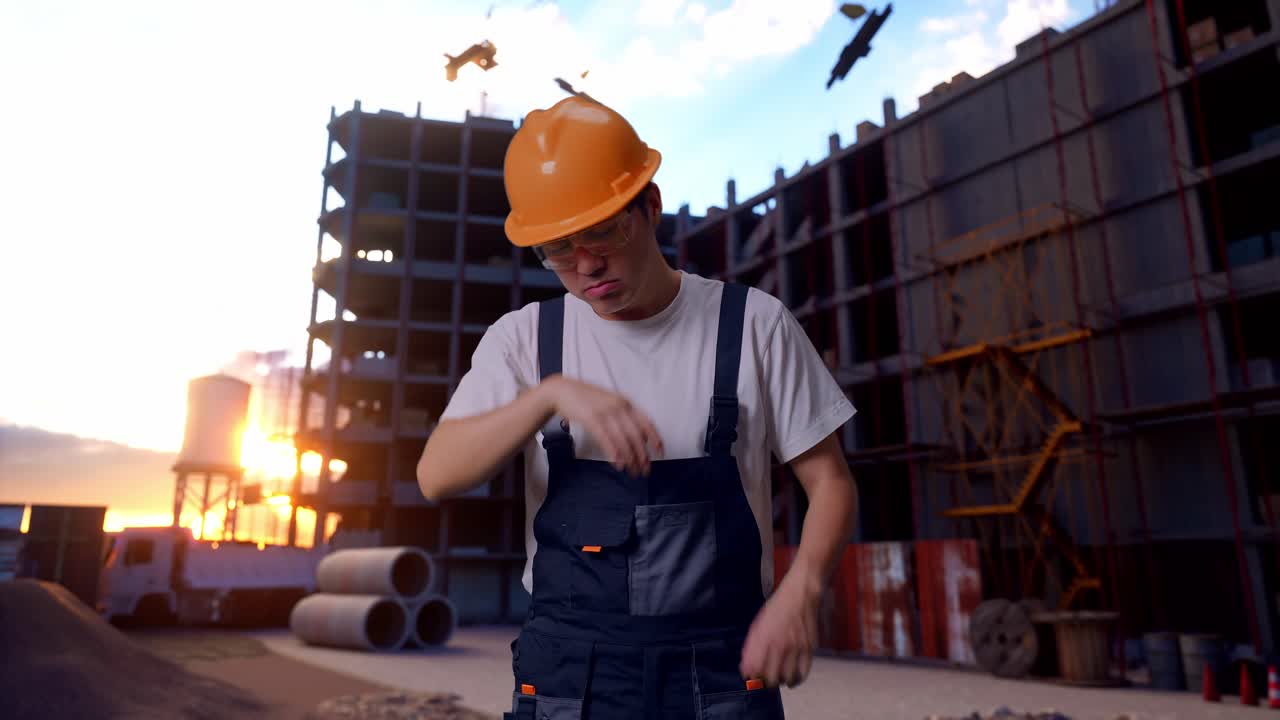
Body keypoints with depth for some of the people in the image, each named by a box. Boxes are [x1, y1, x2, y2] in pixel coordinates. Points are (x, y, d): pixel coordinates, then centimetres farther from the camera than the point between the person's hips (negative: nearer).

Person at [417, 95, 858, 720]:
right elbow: (437, 475, -10)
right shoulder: (523, 338, 1)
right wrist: (551, 393, -25)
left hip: (722, 669, 0)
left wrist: (799, 590, -16)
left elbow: (829, 482, 2)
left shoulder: (753, 324, -2)